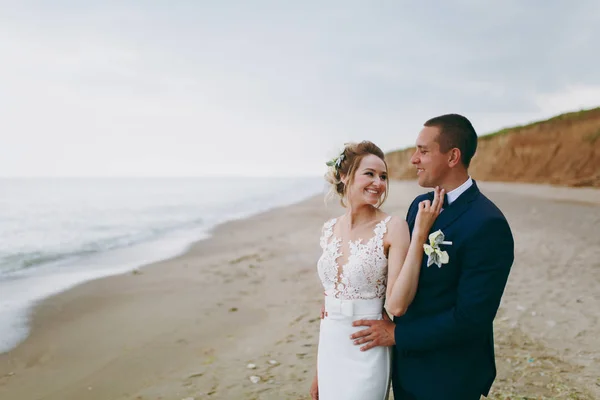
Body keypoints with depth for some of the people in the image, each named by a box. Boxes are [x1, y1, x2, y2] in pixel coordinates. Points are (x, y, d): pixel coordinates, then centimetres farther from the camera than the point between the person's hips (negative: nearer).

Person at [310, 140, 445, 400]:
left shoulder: (393, 228, -14)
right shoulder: (329, 230, 1)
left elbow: (397, 304, -21)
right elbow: (329, 301, 9)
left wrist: (420, 234, -25)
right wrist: (318, 370, 13)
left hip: (367, 354, -5)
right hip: (330, 351, 5)